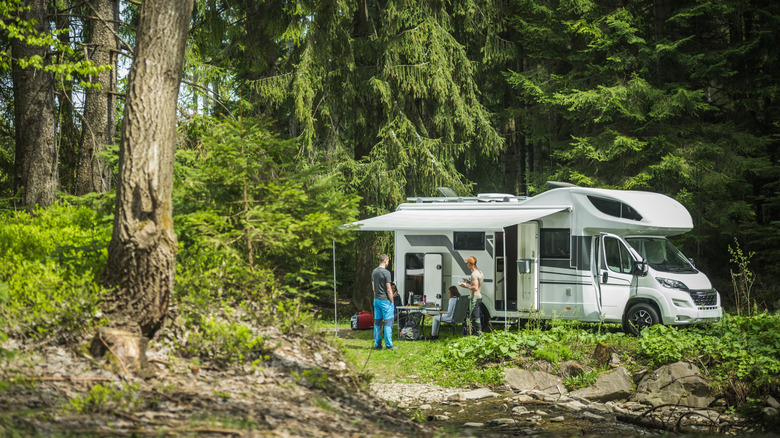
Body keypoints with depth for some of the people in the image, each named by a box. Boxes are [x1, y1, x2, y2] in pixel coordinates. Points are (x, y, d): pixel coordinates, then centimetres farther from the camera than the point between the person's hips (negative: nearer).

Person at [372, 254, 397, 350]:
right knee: (388, 322, -3)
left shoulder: (374, 272, 9)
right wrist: (392, 301, -8)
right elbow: (388, 289, -15)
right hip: (385, 300, -8)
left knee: (377, 322, 10)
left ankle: (377, 344, 12)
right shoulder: (386, 272, -15)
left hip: (376, 299, 8)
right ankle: (388, 345, -4)